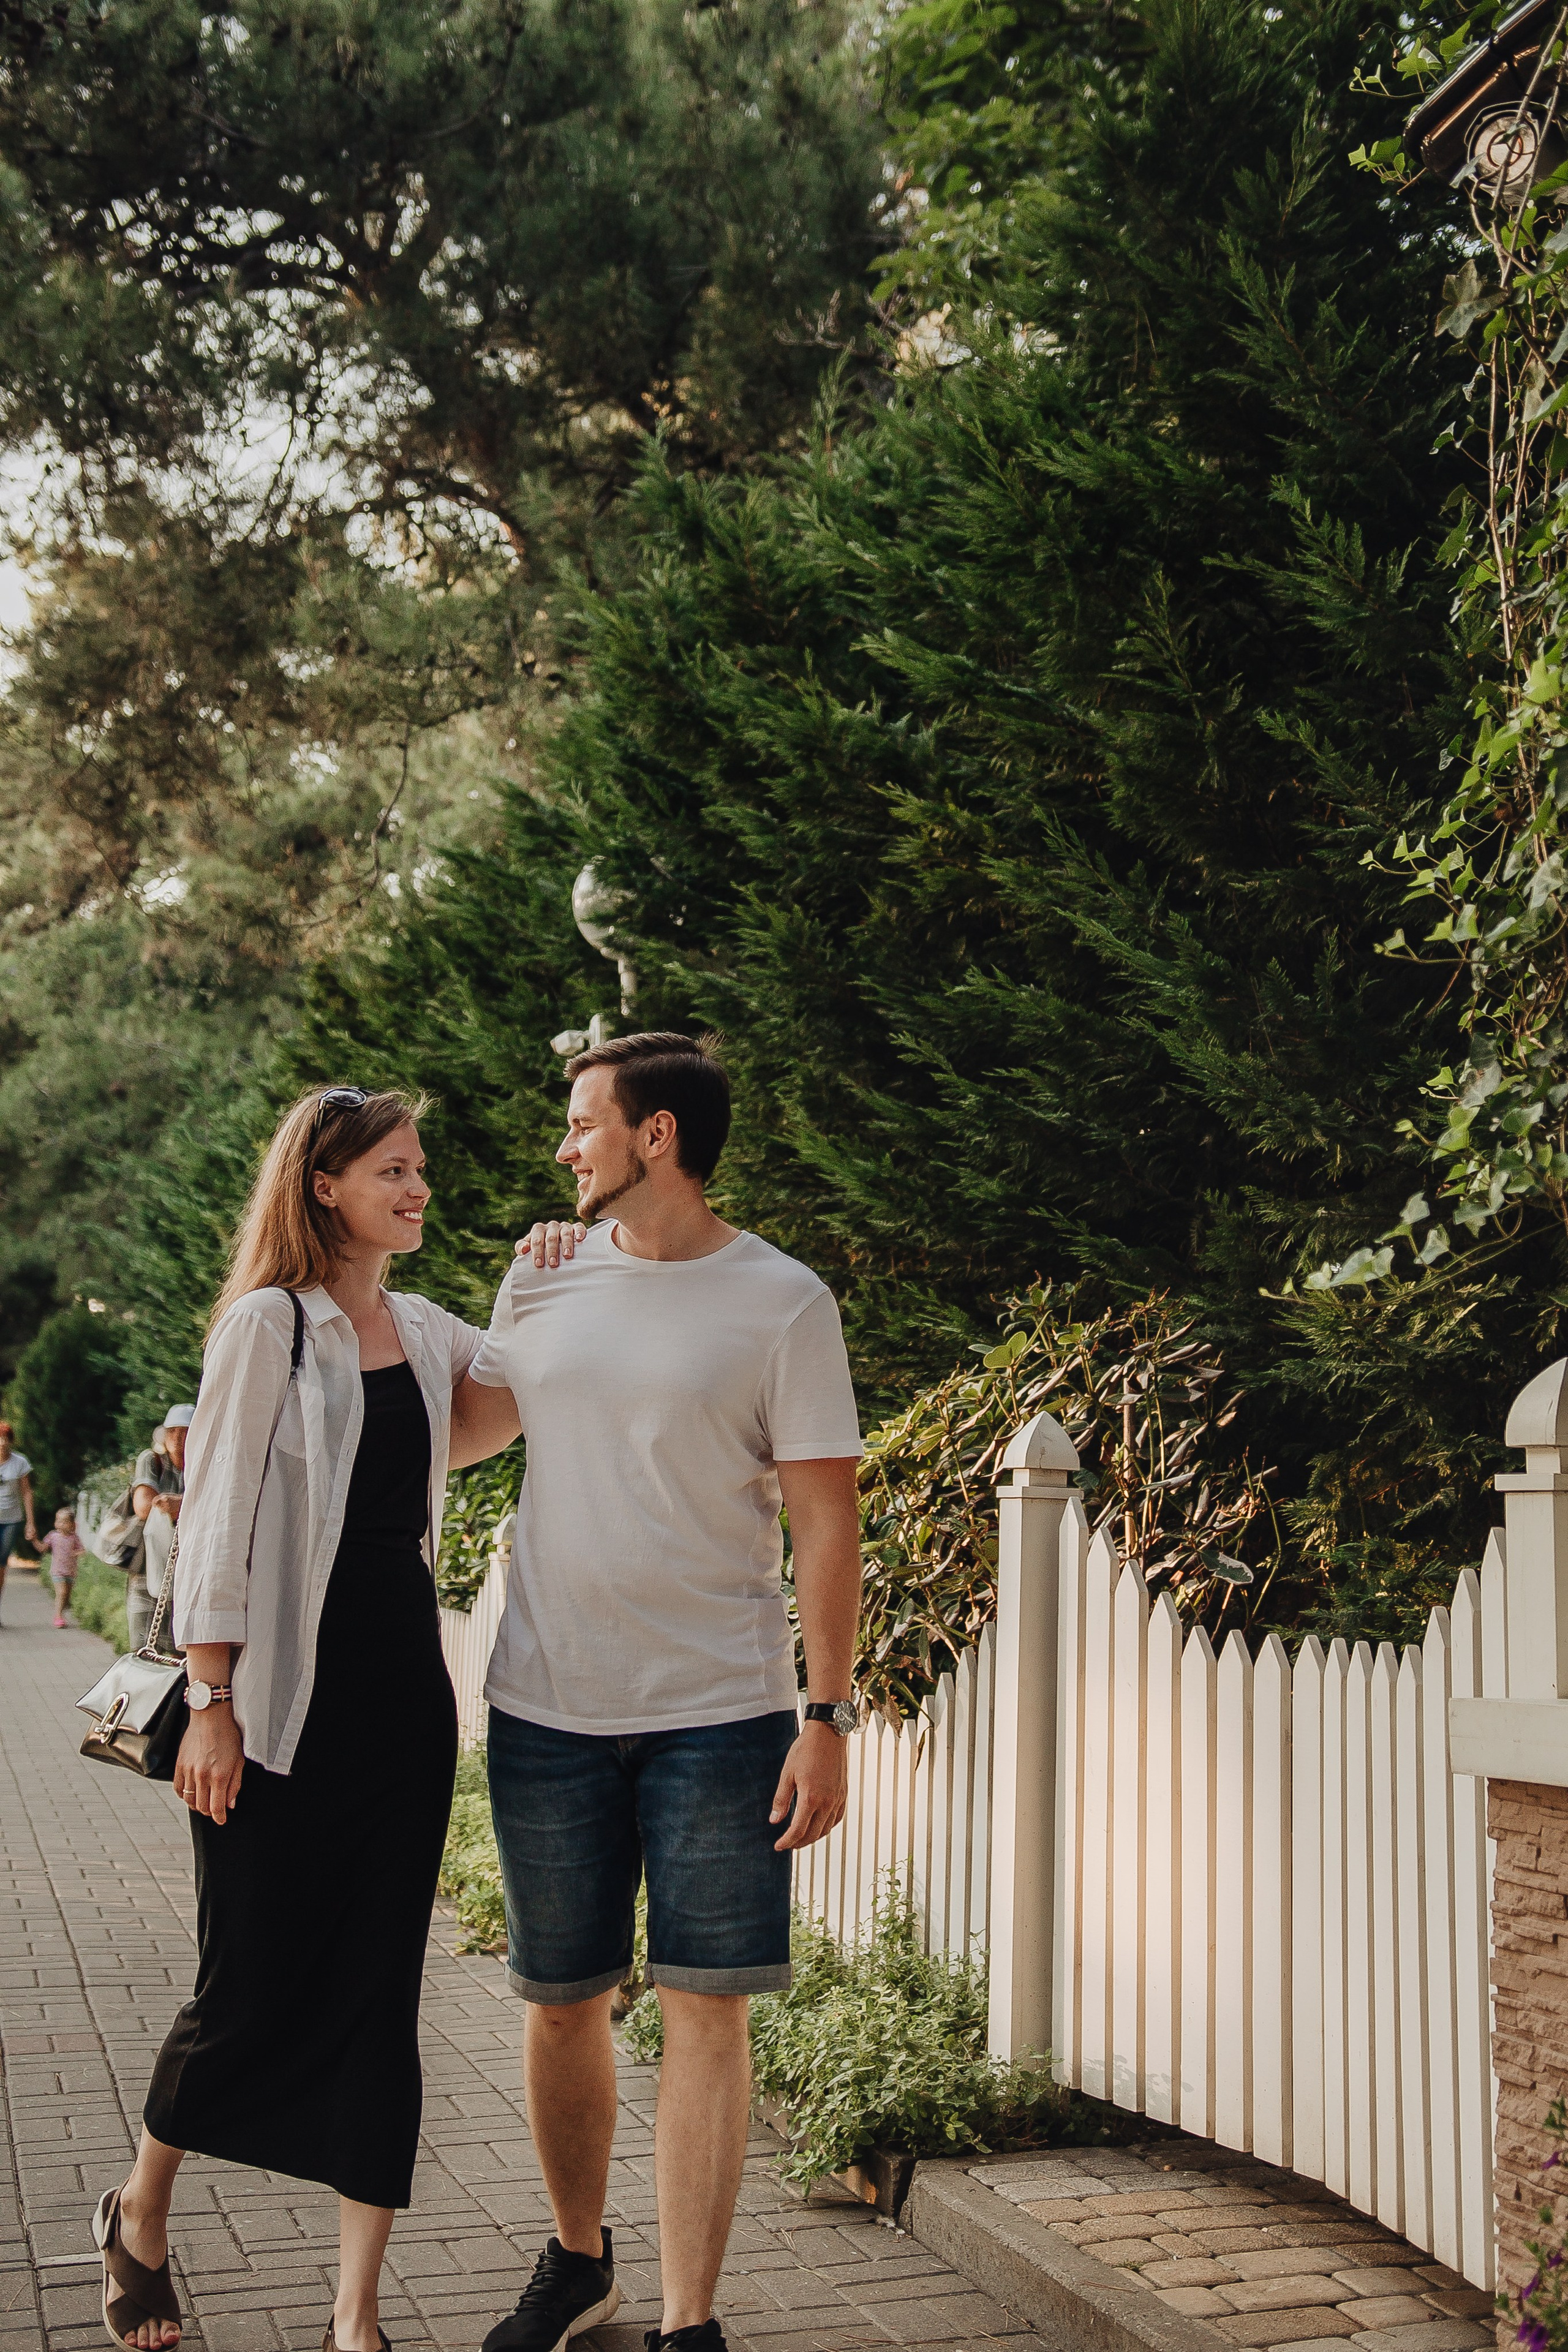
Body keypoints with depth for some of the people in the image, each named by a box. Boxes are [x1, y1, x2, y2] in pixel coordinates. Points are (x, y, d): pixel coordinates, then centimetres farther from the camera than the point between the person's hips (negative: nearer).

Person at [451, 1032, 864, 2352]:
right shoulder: (544, 1278, 6)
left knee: (707, 2009, -1)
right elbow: (463, 1423, 19)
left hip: (721, 1712, -4)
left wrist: (828, 1717, -11)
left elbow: (827, 1522, -7)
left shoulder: (783, 1303, -6)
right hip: (548, 1705, 4)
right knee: (564, 2001, 13)